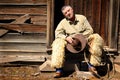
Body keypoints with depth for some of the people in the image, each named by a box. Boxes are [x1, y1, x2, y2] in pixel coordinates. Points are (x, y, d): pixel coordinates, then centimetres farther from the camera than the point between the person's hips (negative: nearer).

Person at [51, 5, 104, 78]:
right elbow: (57, 33, -7)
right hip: (70, 42, 0)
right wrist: (66, 37, -27)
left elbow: (90, 30, 0)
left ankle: (92, 64, -25)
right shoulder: (63, 22, 4)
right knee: (58, 42, -29)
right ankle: (59, 69, -34)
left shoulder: (82, 18, 4)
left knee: (96, 37, -25)